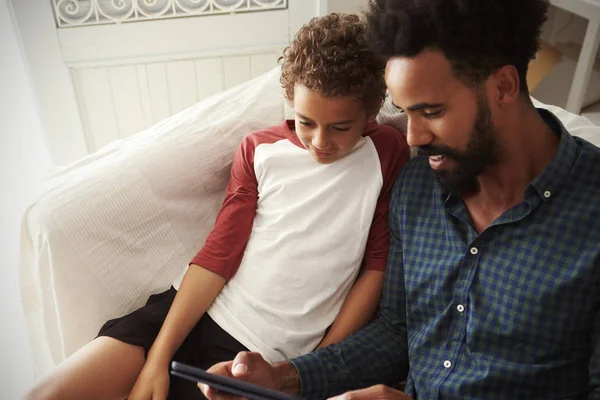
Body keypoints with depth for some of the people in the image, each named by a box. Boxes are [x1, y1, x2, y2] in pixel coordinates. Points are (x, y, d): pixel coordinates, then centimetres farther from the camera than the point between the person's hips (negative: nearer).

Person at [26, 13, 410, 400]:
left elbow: (377, 267, -3)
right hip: (194, 311, 3)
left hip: (261, 353, -2)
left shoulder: (387, 154, -4)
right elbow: (219, 252, 0)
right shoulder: (260, 149, 3)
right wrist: (158, 356, -5)